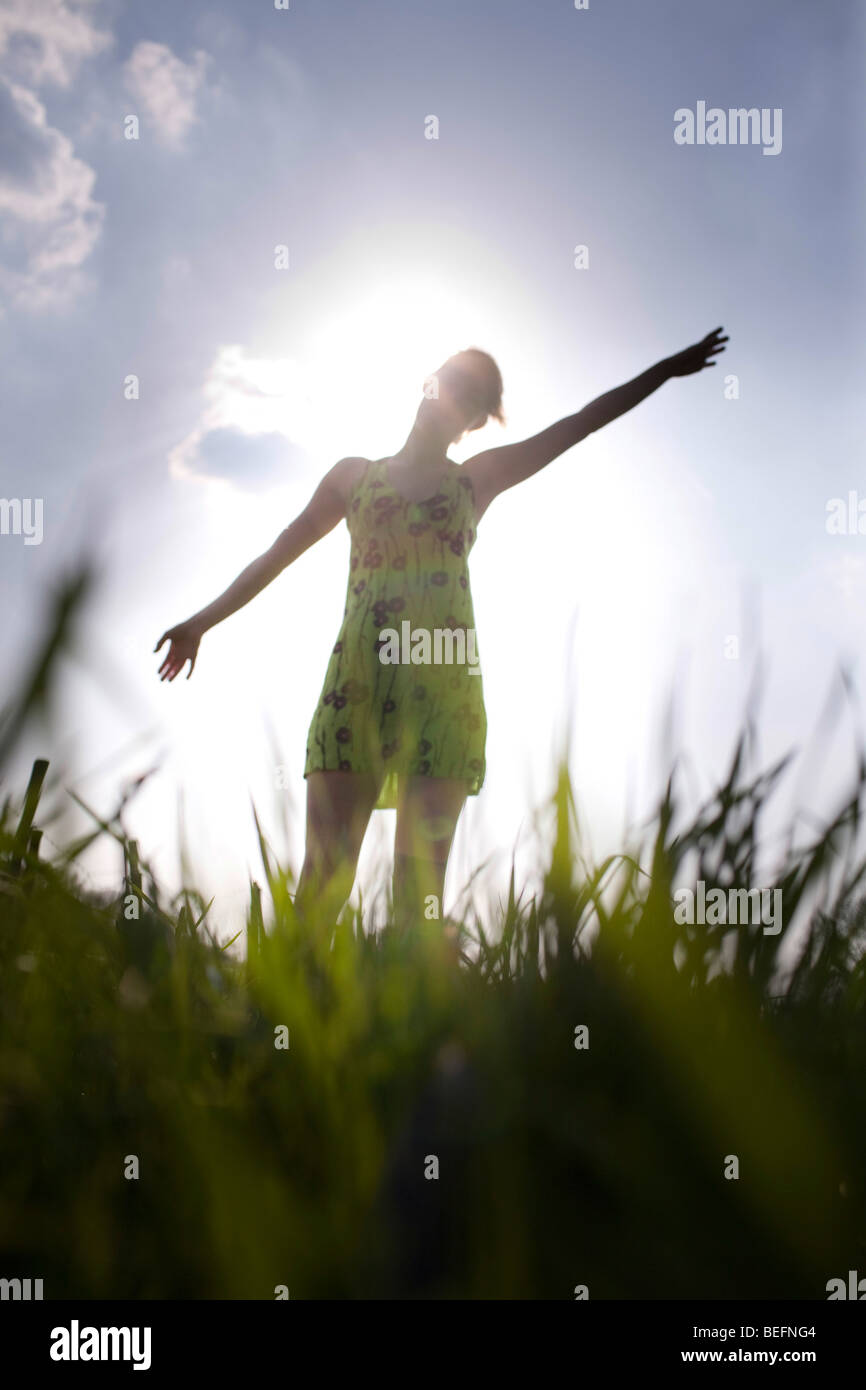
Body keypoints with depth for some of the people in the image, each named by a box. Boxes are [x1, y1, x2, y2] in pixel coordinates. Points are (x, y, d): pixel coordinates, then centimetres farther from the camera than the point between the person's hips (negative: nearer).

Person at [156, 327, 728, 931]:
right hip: (356, 679, 0)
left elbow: (584, 421, 19)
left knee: (422, 879, -4)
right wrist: (202, 622, 23)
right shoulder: (354, 474, 19)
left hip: (444, 683, 1)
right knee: (325, 870, -9)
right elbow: (276, 556, 23)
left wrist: (670, 368, 21)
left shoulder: (478, 478, 19)